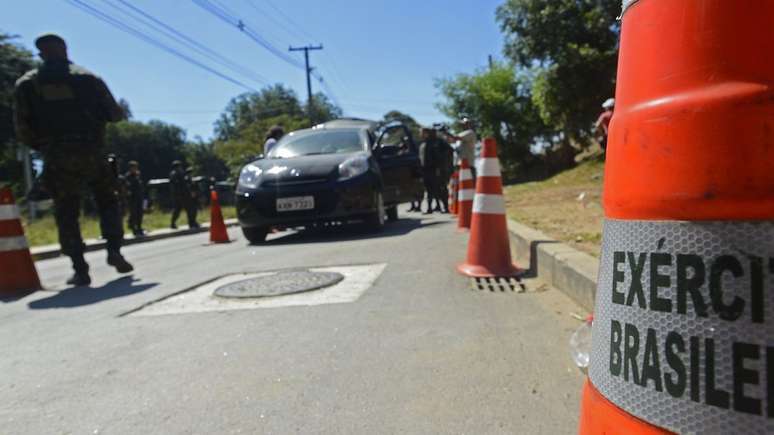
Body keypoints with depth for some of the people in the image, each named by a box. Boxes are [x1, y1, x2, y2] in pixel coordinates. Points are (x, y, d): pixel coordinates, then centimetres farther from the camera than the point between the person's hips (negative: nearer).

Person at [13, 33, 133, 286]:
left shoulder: (27, 84, 7)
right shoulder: (87, 78, 5)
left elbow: (22, 128, 1)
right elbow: (115, 114, 5)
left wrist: (43, 147, 17)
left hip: (57, 158, 0)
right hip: (92, 153, 0)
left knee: (66, 214, 7)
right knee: (108, 201, 17)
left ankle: (80, 270, 1)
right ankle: (114, 249, 1)